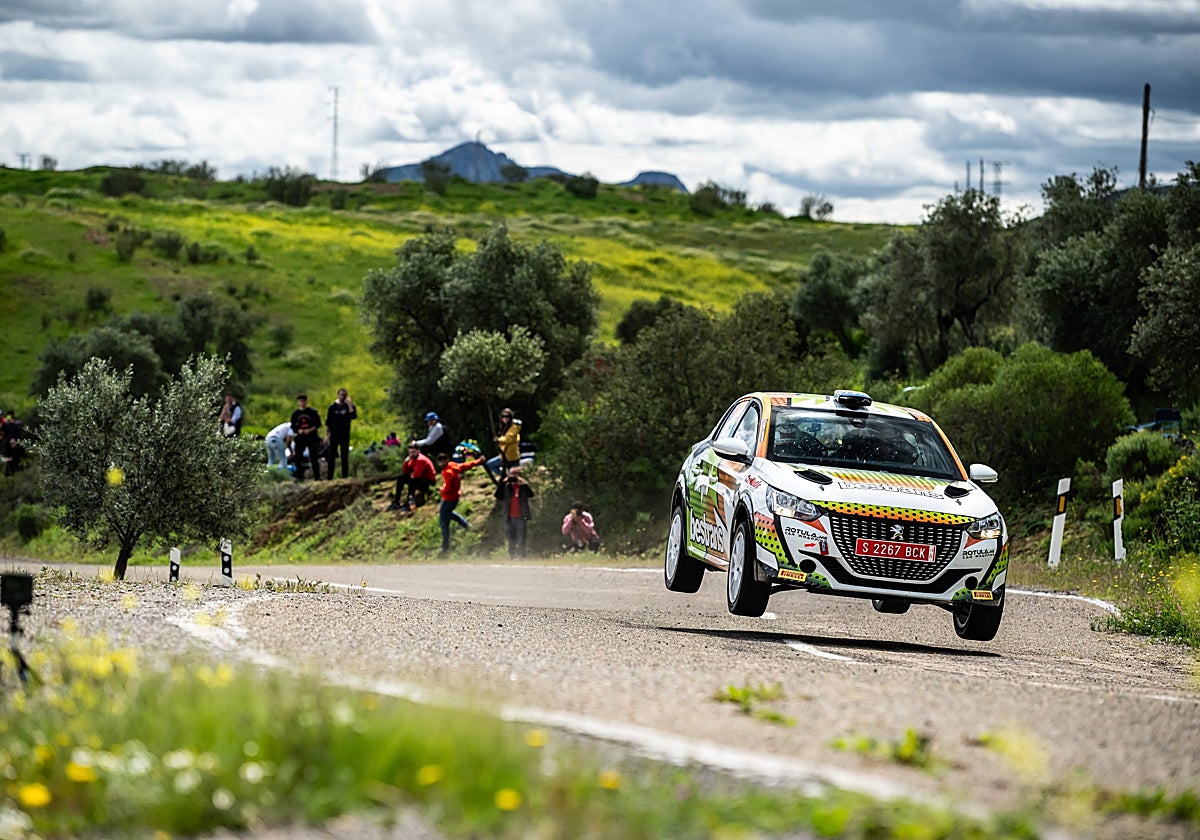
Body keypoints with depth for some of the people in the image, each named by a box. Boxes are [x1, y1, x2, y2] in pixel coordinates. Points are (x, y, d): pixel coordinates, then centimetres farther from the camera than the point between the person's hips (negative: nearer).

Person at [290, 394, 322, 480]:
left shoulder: (312, 412, 2)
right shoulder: (295, 414, 7)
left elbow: (318, 424, 2)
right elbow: (292, 426, 8)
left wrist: (310, 429, -14)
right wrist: (298, 430, -12)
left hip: (312, 437, -2)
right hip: (300, 438, 2)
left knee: (313, 458, -1)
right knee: (298, 458, -3)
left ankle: (317, 477, 5)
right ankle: (299, 476, 6)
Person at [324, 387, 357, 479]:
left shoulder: (349, 406, 3)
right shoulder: (332, 407, 4)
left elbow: (354, 416, -17)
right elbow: (327, 422, 6)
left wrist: (349, 404, -18)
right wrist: (327, 435, 1)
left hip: (345, 435, 0)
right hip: (334, 435, 0)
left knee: (345, 457, 3)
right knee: (331, 456, -1)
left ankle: (345, 475, 7)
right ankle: (329, 476, 1)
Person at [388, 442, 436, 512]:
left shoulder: (421, 460, -21)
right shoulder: (413, 459, 7)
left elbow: (416, 475, -28)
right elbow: (405, 472, 8)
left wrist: (411, 476, -7)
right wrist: (406, 461, -7)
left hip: (429, 482, -10)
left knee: (412, 481, -36)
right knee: (400, 478, 6)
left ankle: (408, 504, -37)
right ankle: (396, 502, 2)